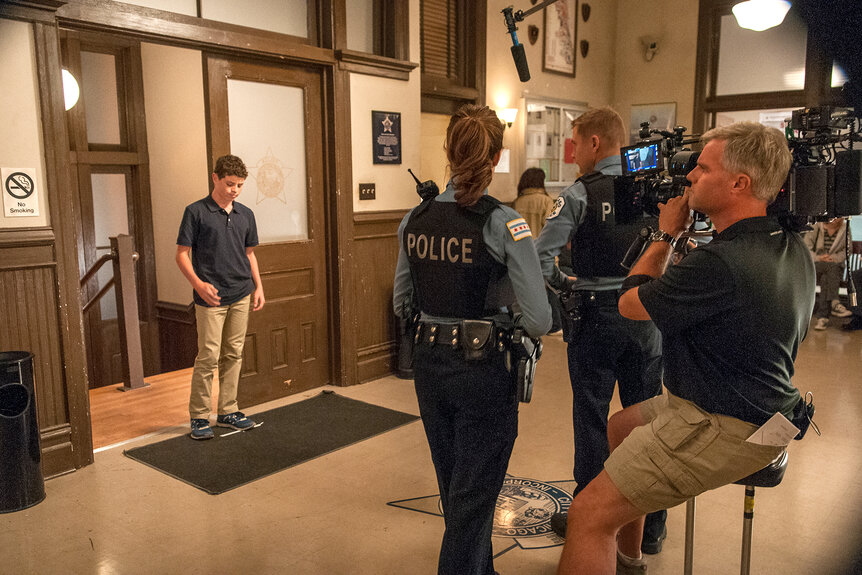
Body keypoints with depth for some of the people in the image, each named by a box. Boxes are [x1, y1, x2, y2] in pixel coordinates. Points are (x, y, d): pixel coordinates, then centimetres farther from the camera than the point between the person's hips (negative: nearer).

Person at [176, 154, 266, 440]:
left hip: (241, 296, 5)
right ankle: (199, 416, 9)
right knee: (208, 357, -5)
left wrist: (258, 287, 9)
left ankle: (228, 411, 20)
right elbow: (182, 254, -4)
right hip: (210, 298, -5)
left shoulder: (246, 215, 10)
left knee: (233, 355, 10)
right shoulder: (196, 212, -5)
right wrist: (198, 283, -18)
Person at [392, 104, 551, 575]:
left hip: (429, 365, 6)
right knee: (475, 495, 11)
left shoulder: (415, 218, -1)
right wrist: (506, 322, 3)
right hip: (484, 368, -6)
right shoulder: (504, 223, -16)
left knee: (454, 487, 24)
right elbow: (539, 320, -17)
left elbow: (401, 302, 8)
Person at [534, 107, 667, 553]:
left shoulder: (579, 194, -10)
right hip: (645, 315, 4)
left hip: (596, 317, -4)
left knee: (592, 419, 8)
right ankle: (651, 525, 26)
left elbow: (540, 257, -14)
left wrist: (564, 285, 3)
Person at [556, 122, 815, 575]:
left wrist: (666, 235, 0)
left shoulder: (718, 263, -27)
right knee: (619, 427, 29)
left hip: (720, 429, -11)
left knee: (589, 514, -13)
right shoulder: (794, 249, 4)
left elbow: (629, 303, -12)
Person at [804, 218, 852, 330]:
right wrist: (819, 258, -18)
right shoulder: (815, 228, 0)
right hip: (815, 267, -1)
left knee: (826, 278, -35)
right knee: (831, 267, -36)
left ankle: (822, 317, -47)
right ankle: (835, 303, -49)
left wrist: (834, 258, -13)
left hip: (836, 266, 1)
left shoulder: (845, 229, 7)